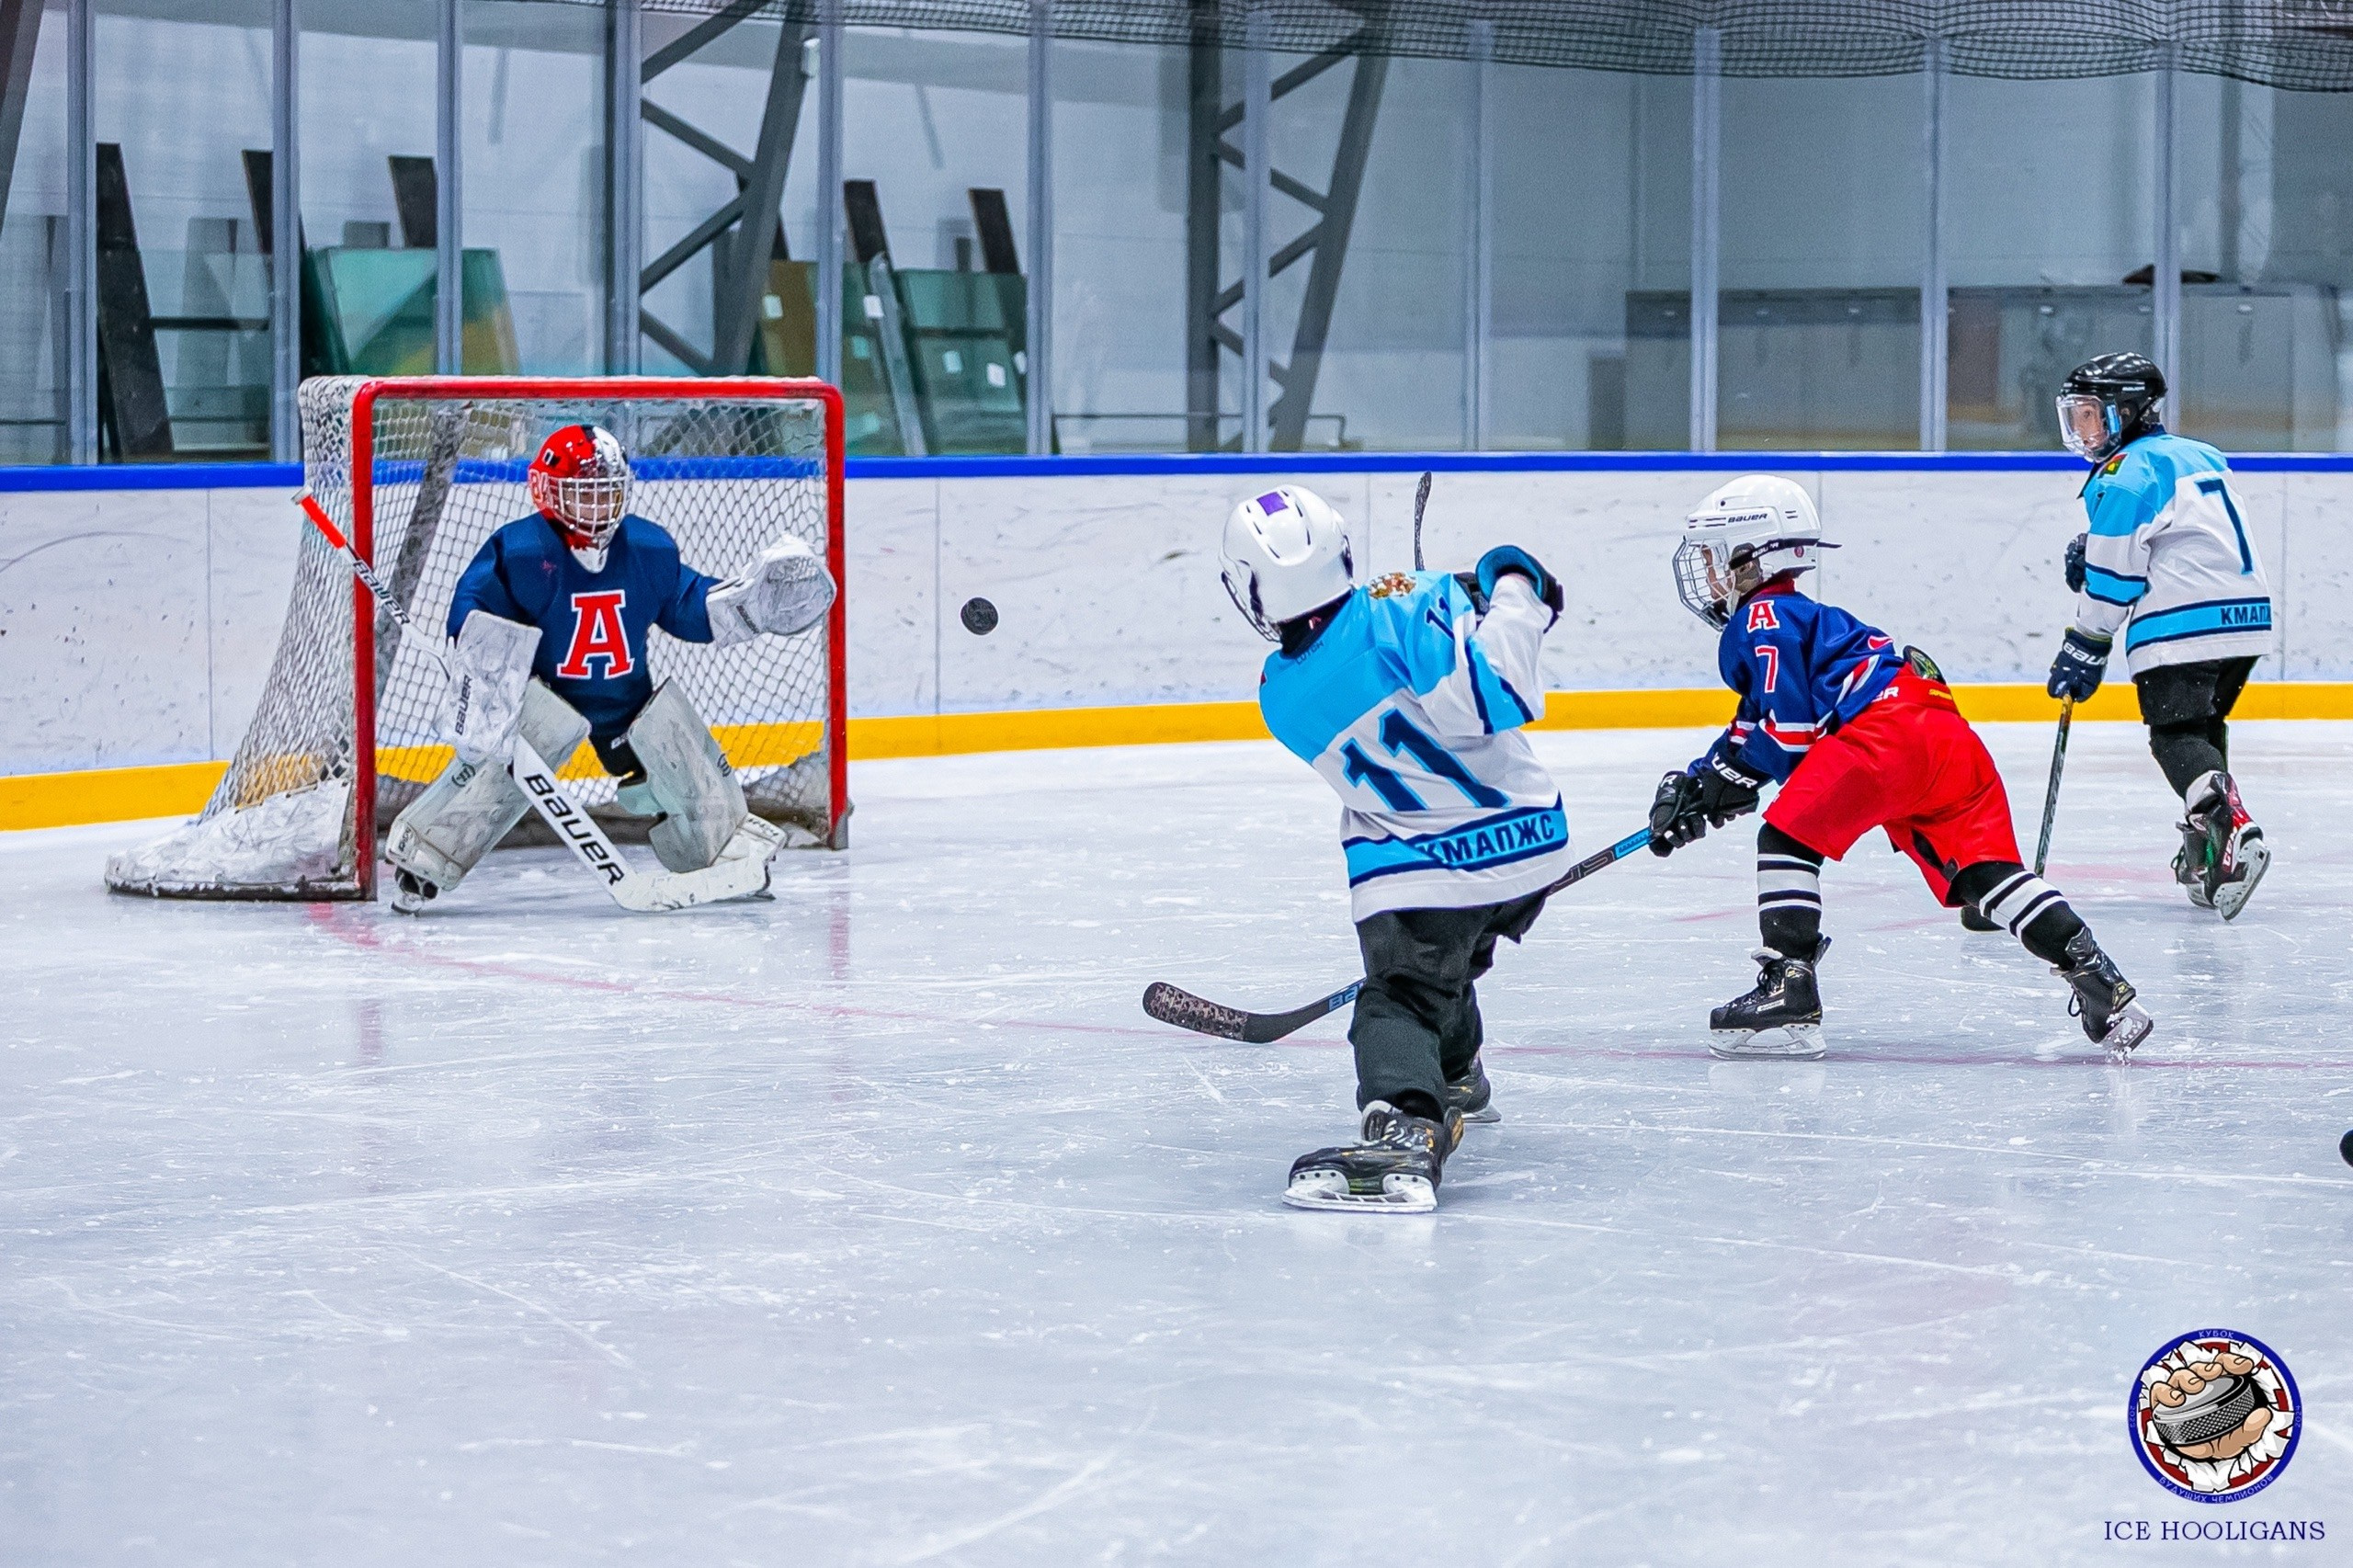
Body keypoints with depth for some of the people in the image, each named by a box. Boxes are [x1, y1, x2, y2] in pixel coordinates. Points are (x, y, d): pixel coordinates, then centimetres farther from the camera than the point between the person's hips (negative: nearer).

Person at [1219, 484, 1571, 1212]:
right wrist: (1516, 594, -15)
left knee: (1401, 996, -13)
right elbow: (1491, 696, -29)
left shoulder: (1282, 696, -6)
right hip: (1531, 843, 3)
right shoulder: (1411, 607, -17)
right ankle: (1456, 1081, 53)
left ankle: (1406, 1127, -43)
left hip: (1419, 871, -3)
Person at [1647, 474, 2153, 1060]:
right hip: (1947, 740, 10)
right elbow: (1756, 724, 38)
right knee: (1985, 870, 4)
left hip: (1883, 730, -10)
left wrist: (1726, 779, 3)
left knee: (1788, 836, -6)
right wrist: (1697, 781, 31)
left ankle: (1789, 990, -16)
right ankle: (2099, 982, -7)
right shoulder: (1798, 615, 35)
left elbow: (1790, 728, -7)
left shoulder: (1761, 620, 4)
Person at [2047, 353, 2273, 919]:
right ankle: (2205, 859, 21)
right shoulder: (2200, 456, 20)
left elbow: (2113, 577, -10)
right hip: (2244, 616, 9)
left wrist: (2085, 648, -1)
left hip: (2182, 627, -9)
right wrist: (2094, 553, 17)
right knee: (2203, 725, 22)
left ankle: (2232, 832, -30)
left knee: (2176, 736, -7)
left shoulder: (2127, 475, -8)